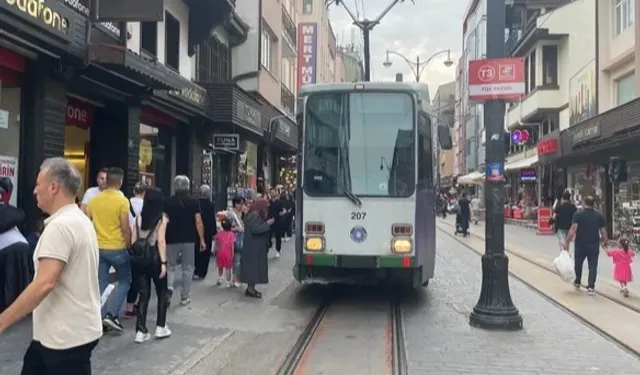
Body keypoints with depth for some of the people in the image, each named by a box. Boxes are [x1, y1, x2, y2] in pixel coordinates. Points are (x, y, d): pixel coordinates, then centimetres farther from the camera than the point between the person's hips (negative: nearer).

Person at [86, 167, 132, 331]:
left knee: (101, 285, 11)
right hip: (117, 248, -5)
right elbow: (125, 228, -15)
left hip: (98, 248, 5)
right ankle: (111, 314, -2)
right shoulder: (122, 200, -13)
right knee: (124, 282, 11)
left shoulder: (94, 200, 3)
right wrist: (129, 246, -2)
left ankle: (100, 318, 12)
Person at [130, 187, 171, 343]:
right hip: (154, 257, -4)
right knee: (162, 293, 14)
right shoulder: (162, 218, -5)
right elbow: (161, 241, -12)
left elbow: (133, 240, 4)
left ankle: (141, 331, 6)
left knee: (143, 294, 9)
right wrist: (163, 262, -11)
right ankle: (160, 328, 16)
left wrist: (134, 258, 11)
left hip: (139, 258, 4)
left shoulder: (139, 217, 6)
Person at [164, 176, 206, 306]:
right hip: (189, 239, 0)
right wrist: (202, 240, -1)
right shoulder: (194, 201, -2)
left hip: (172, 239, 1)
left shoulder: (168, 201, -1)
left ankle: (169, 287, -12)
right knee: (187, 268, 9)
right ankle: (185, 297, 12)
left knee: (170, 266, 13)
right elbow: (198, 222, -7)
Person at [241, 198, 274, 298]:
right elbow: (256, 229, -26)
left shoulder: (257, 214, 16)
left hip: (256, 246, 11)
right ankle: (250, 289, -6)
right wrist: (267, 223, -20)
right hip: (253, 247, -11)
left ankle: (251, 288, 15)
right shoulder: (254, 215, -18)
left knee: (254, 267, 11)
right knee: (253, 266, -8)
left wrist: (267, 222, 6)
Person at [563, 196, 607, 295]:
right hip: (594, 245, 1)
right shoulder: (599, 216, 1)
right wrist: (605, 242, 16)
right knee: (593, 266, 4)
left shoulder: (578, 215, -8)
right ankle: (591, 287, -2)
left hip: (580, 245, -1)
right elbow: (603, 231, 1)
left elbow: (573, 229, -16)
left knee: (578, 264, 18)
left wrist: (567, 242, -12)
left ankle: (577, 282, 34)